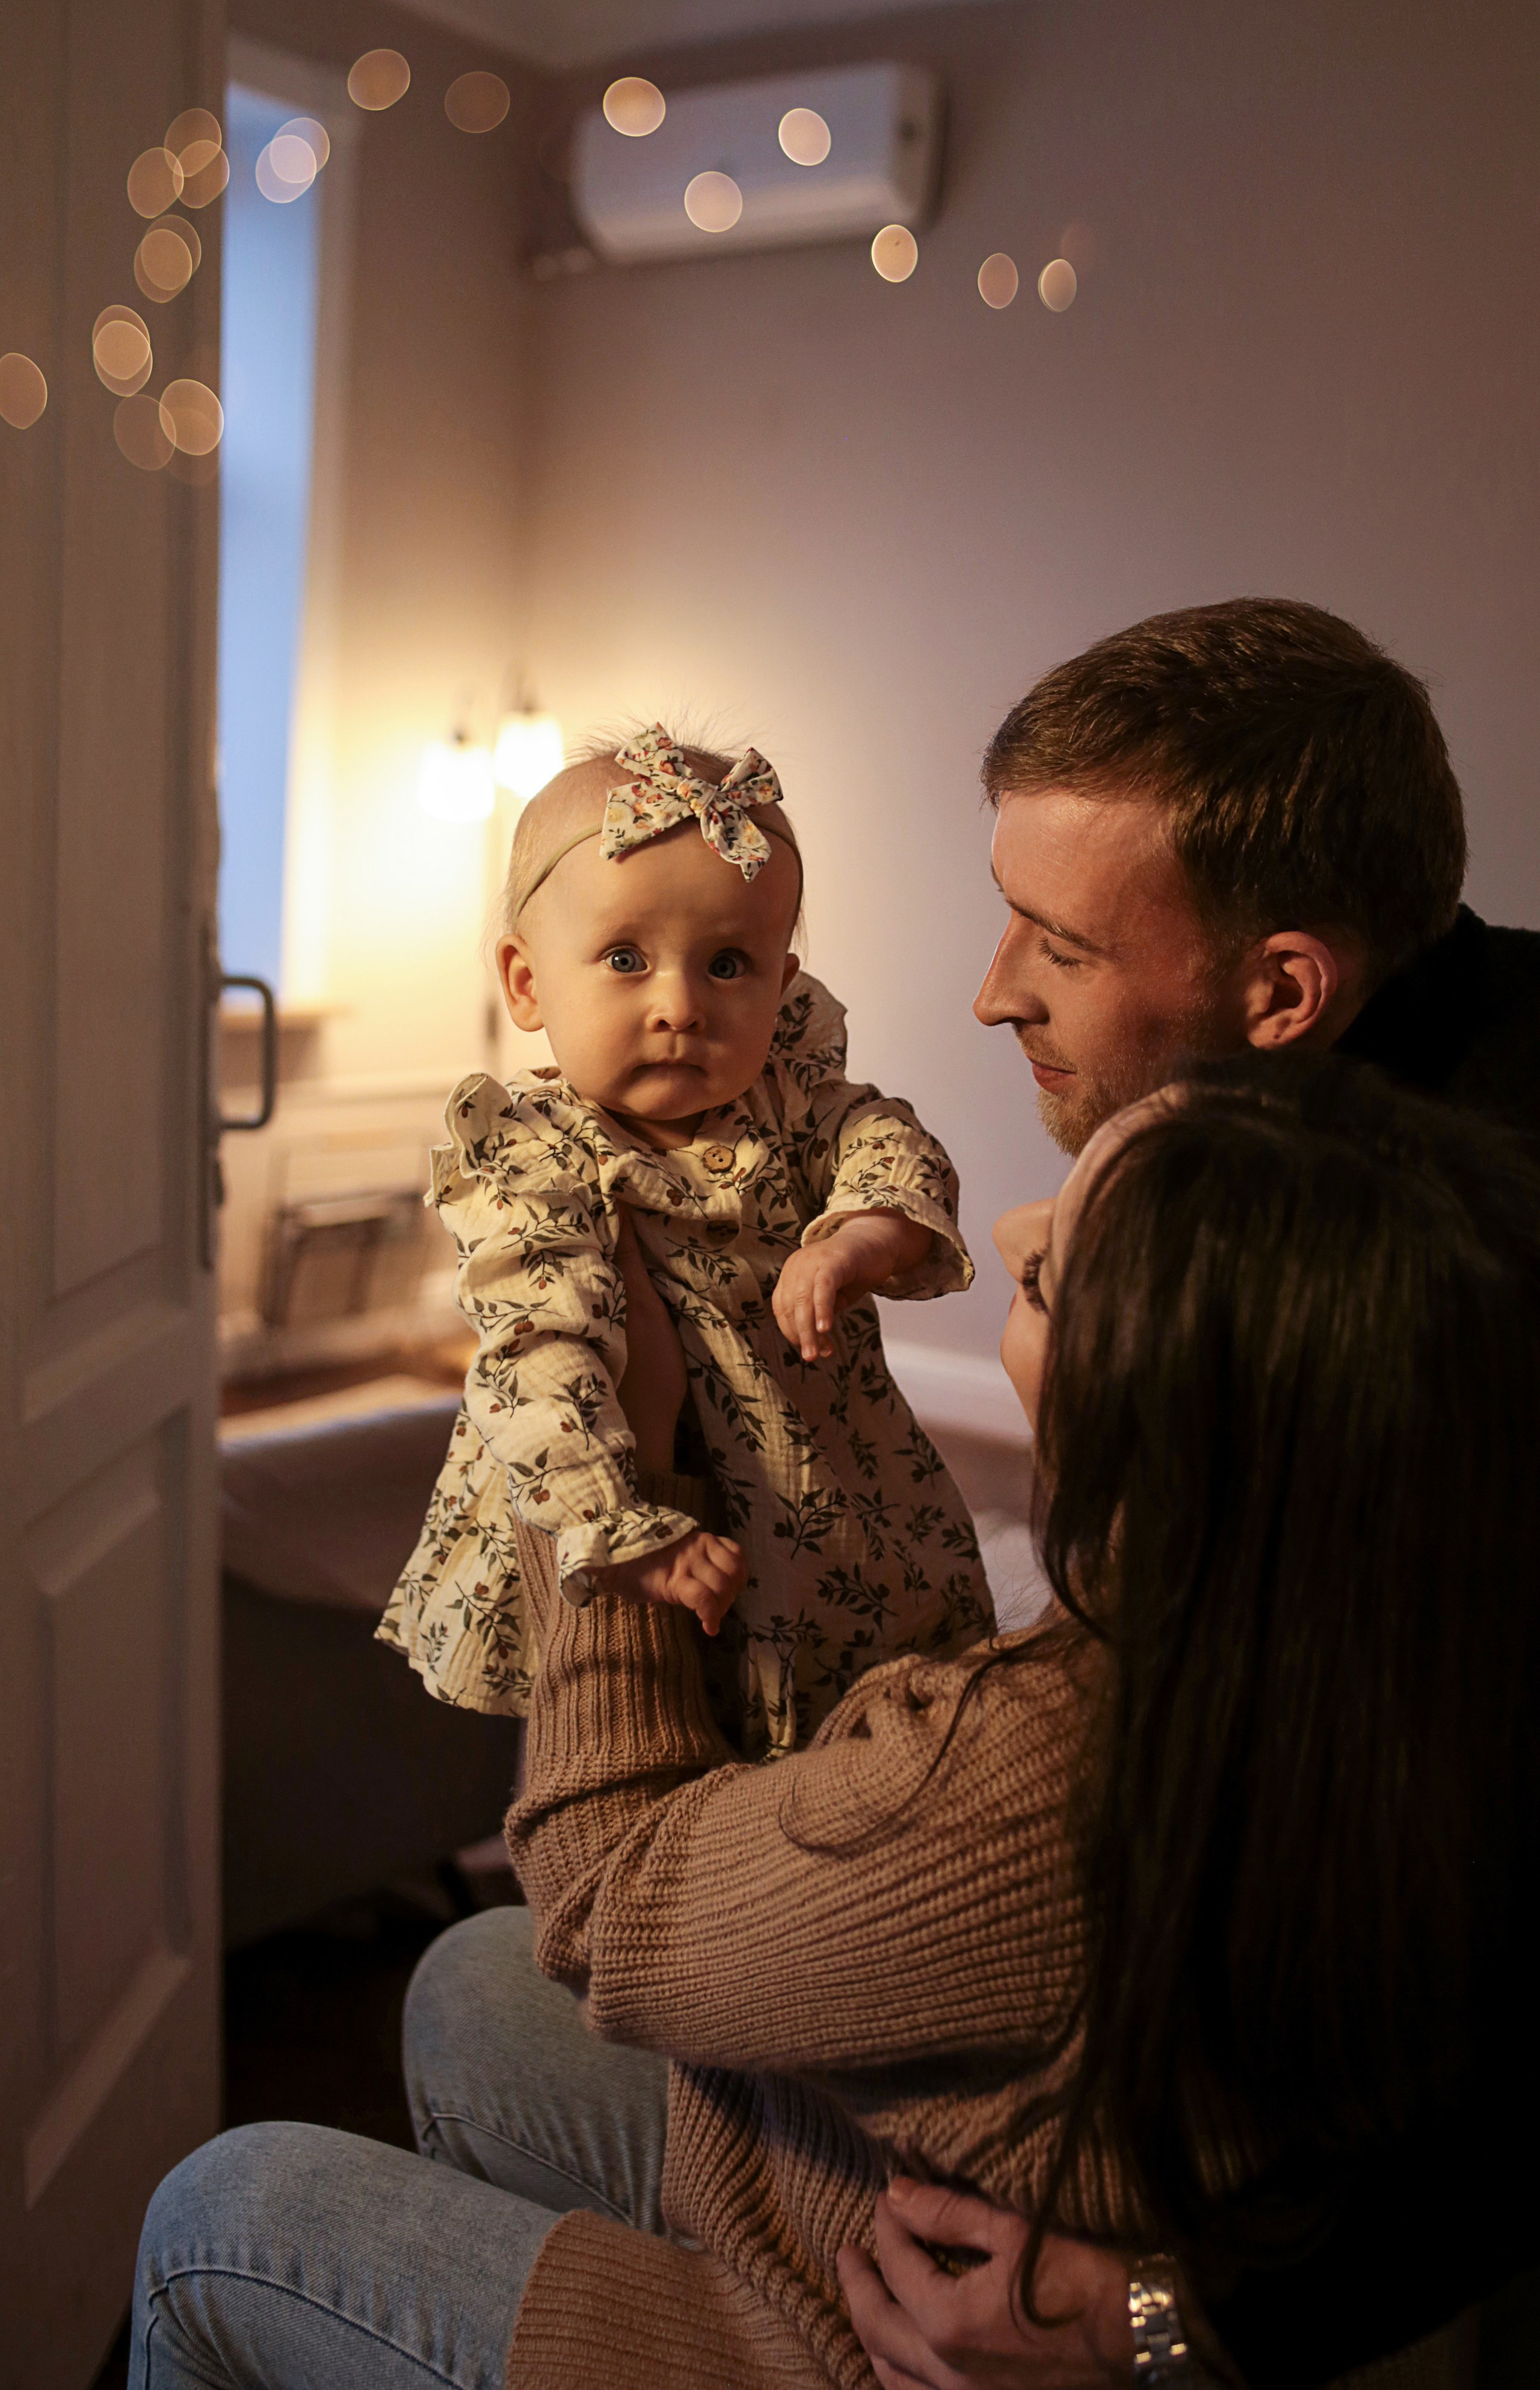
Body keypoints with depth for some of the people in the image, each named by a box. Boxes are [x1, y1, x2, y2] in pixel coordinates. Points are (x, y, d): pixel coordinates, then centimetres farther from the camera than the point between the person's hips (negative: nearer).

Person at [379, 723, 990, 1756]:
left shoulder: (789, 1091, -1)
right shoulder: (534, 1159, -17)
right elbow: (542, 1357, -24)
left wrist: (865, 1235, -34)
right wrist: (621, 1536, -33)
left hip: (842, 1501, 4)